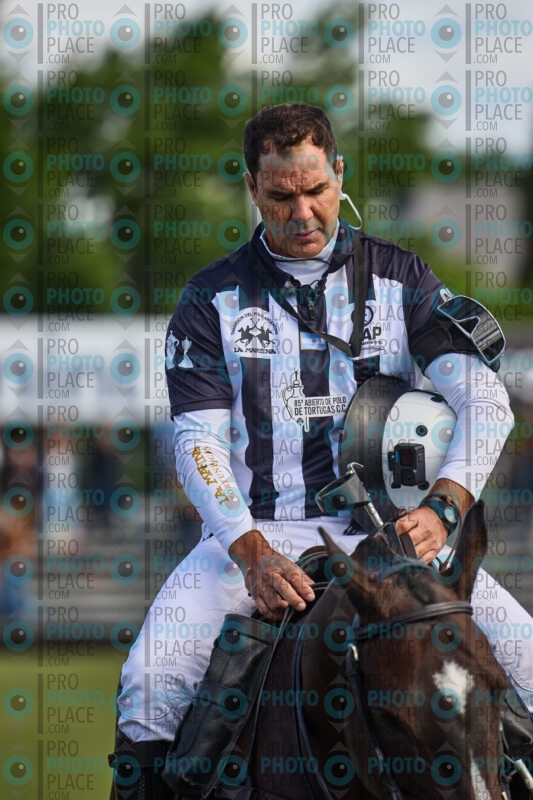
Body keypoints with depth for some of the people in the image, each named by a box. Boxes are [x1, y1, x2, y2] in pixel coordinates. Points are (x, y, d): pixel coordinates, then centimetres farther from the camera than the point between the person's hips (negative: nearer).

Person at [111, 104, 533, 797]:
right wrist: (253, 554, -21)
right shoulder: (213, 300, 6)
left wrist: (443, 506, -23)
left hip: (384, 528, 1)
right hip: (254, 529, -1)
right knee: (151, 679, -25)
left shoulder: (401, 279, 7)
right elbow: (198, 441, -3)